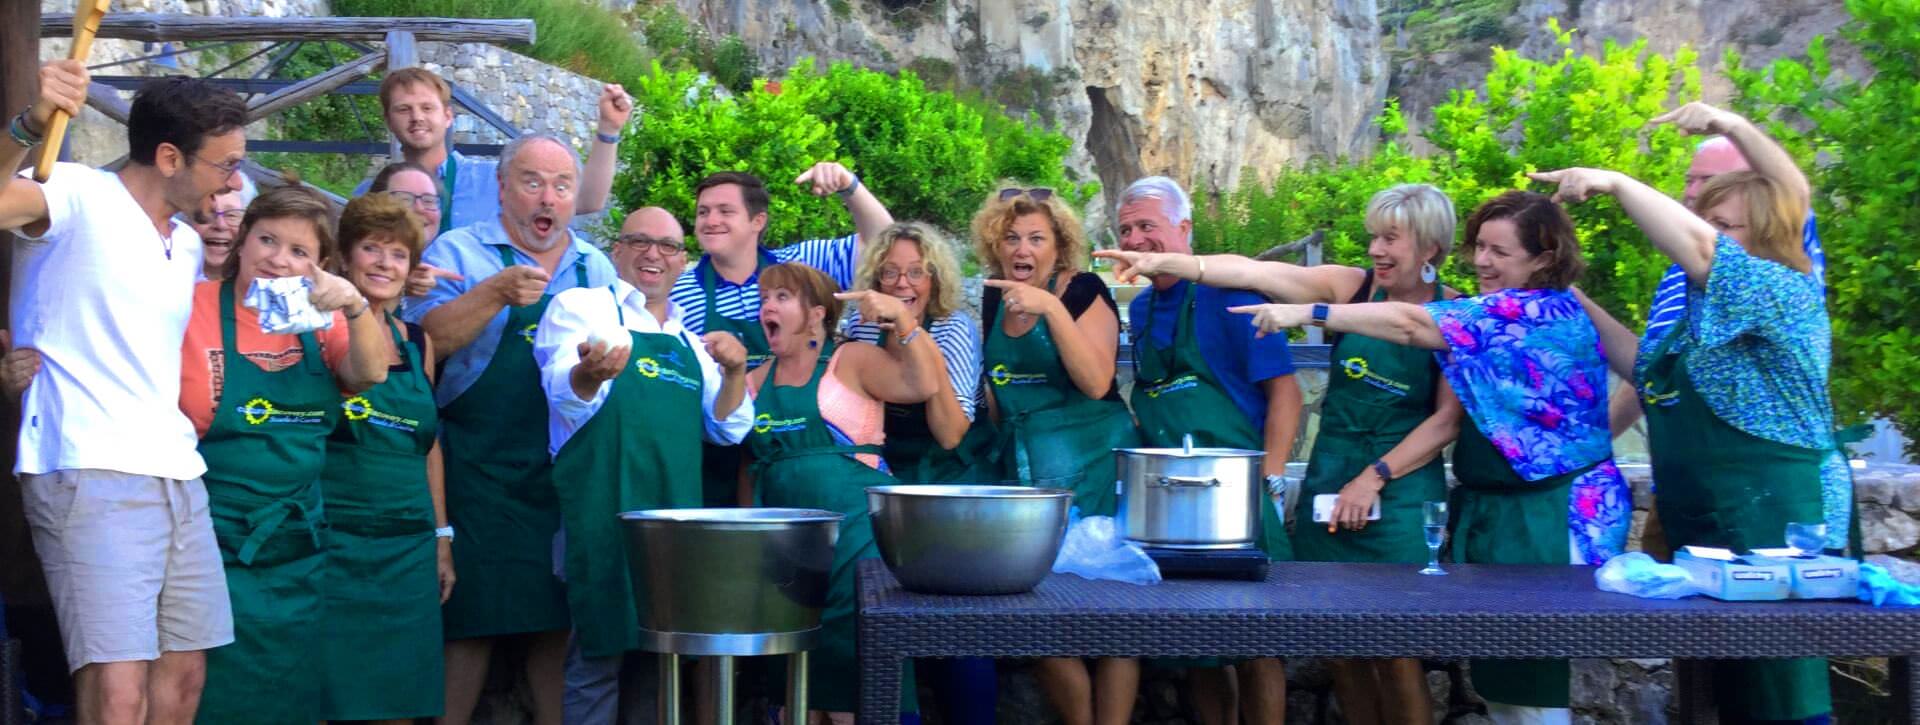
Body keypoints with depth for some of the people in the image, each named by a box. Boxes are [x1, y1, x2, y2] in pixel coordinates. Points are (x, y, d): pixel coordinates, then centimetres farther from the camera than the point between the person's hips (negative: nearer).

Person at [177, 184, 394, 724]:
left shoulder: (320, 319, 7)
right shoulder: (192, 308, -5)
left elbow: (371, 373, -8)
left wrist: (355, 306, -23)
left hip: (304, 552, 4)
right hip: (220, 551, -4)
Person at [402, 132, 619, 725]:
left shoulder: (596, 268, 14)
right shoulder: (459, 252, 0)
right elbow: (425, 340, -14)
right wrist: (497, 293, -24)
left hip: (571, 471, 4)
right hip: (482, 471, -4)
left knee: (560, 619, 8)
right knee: (473, 618, -1)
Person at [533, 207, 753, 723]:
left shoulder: (690, 341, 20)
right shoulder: (579, 307, 1)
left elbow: (728, 429, 17)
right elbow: (566, 397, -15)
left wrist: (735, 372, -3)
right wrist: (590, 373, -39)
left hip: (678, 516, 6)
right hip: (606, 516, -6)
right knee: (602, 656, -5)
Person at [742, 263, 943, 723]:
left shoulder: (852, 361, 0)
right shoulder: (755, 382, 13)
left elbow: (923, 385, -14)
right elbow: (748, 465, 19)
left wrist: (902, 320, -20)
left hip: (856, 534, -5)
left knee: (852, 667, -6)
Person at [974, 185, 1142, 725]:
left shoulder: (1083, 291, -6)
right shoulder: (994, 299, 10)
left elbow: (1095, 382, -20)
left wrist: (1052, 309, -25)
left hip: (1092, 467, -5)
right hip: (1021, 468, 5)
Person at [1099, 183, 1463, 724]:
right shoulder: (1351, 287, 2)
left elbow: (1448, 418, -4)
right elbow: (1251, 272, -7)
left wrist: (1374, 477, -10)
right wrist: (1164, 263, -18)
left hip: (1402, 491, -2)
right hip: (1330, 482, 3)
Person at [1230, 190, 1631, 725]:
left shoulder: (1548, 313, -16)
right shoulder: (1497, 315, 14)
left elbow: (1411, 324, -22)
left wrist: (1307, 314, -22)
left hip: (1551, 519, -9)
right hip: (1491, 511, 9)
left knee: (1533, 679, -4)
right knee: (1497, 676, 11)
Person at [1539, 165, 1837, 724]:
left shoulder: (1786, 293, -11)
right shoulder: (1707, 311, 16)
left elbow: (1694, 245, -25)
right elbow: (1646, 366, 25)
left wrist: (1614, 183, -18)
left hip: (1767, 530, -9)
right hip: (1702, 532, 9)